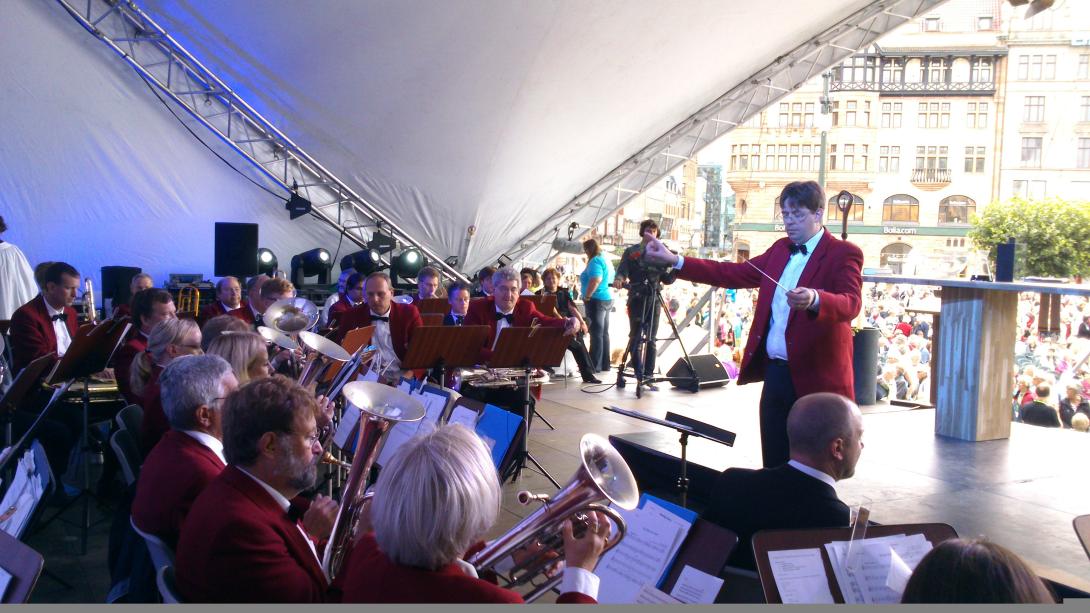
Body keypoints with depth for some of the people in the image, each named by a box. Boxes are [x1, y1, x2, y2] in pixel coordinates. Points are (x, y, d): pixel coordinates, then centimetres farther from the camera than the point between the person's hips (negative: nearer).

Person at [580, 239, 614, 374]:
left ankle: (595, 366, -7)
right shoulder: (605, 259, 16)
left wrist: (587, 297, -18)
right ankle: (605, 364, 15)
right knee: (604, 333, 12)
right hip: (608, 298, 10)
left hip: (597, 300, -10)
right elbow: (611, 280, 22)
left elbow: (596, 280, -26)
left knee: (596, 334, -8)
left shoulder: (595, 261, -13)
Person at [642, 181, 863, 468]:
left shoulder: (844, 253, -8)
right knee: (773, 465, 13)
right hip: (775, 373, 7)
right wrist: (675, 261, 3)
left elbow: (851, 302, -24)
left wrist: (814, 299, -46)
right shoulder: (780, 249, 13)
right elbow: (735, 273, 11)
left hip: (815, 377, -6)